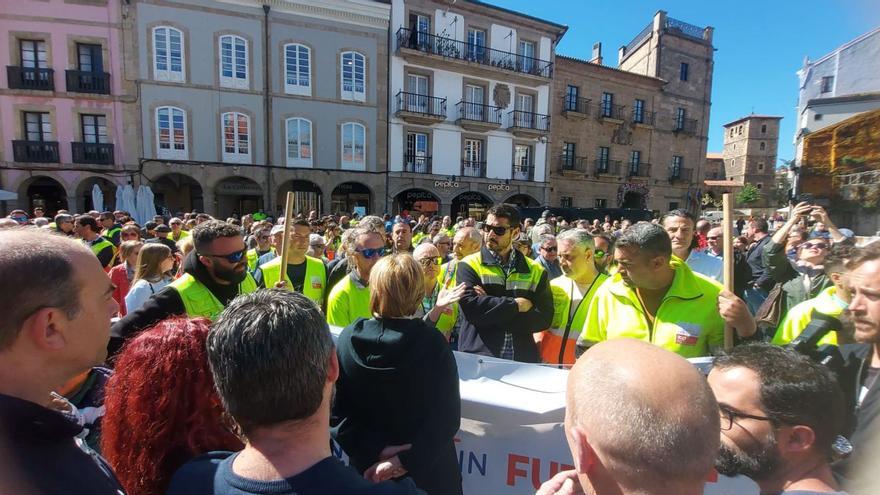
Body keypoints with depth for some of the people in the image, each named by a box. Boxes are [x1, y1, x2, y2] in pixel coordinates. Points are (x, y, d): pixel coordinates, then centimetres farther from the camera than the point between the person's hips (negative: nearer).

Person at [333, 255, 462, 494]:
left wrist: (376, 451, -11)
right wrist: (406, 460, -16)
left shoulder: (348, 338, -14)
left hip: (369, 468, 2)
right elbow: (447, 417, -19)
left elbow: (337, 410, -11)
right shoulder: (433, 343, -19)